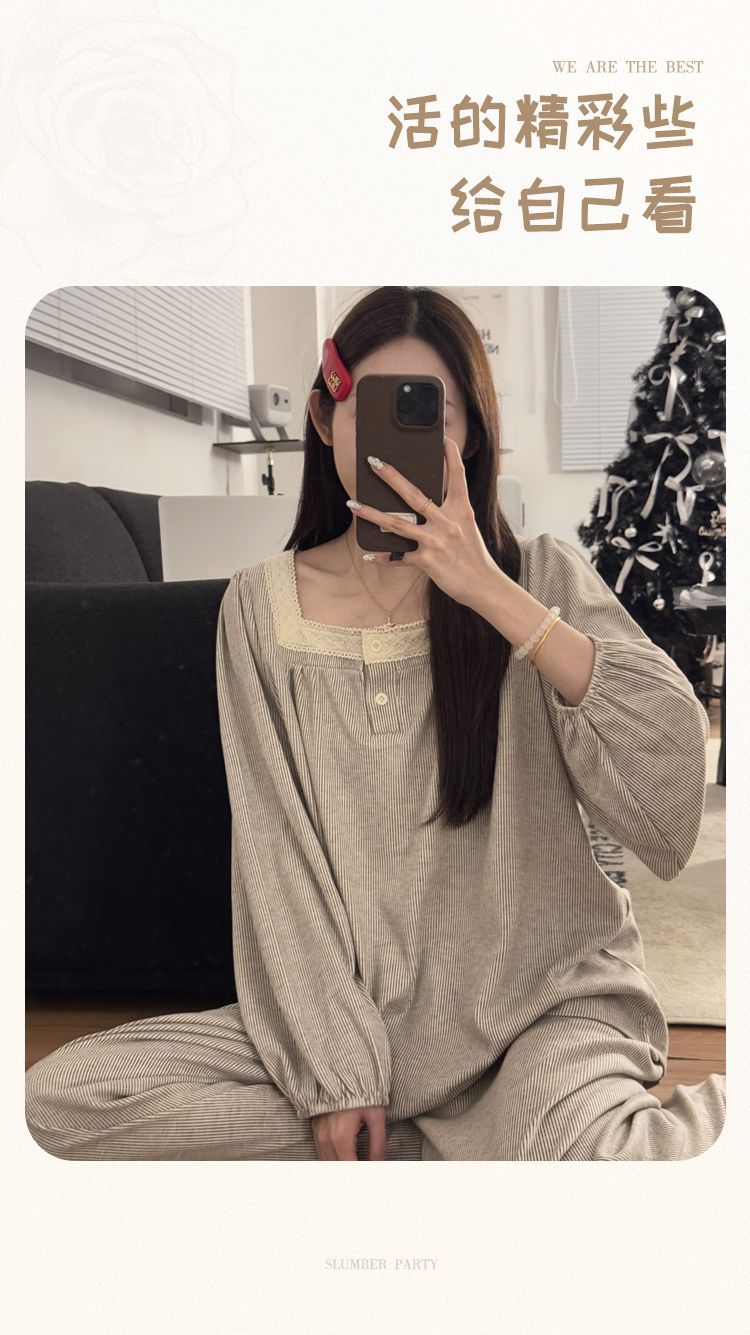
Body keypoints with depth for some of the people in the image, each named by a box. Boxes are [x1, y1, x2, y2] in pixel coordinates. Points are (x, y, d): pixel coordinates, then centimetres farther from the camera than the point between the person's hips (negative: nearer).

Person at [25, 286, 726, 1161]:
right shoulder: (261, 605, 1)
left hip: (539, 1000, -3)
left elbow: (673, 779, -18)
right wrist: (333, 1067, -8)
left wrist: (493, 594, -25)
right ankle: (450, 1141, -4)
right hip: (347, 1010, 4)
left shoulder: (539, 578, -3)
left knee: (596, 1154, -35)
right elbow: (274, 856, -1)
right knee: (61, 1098, -14)